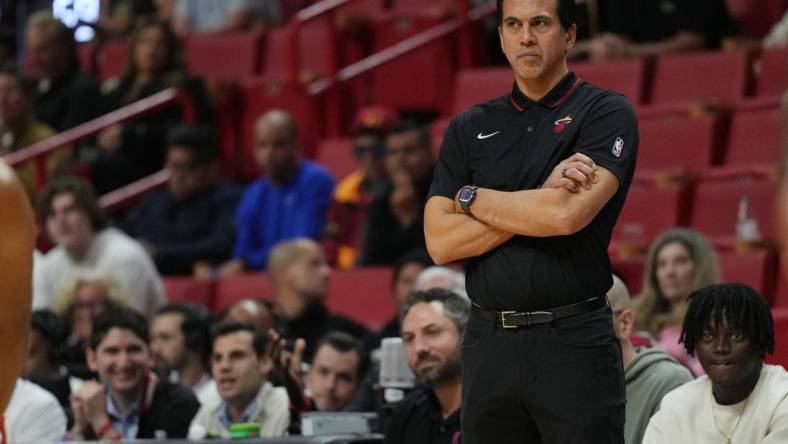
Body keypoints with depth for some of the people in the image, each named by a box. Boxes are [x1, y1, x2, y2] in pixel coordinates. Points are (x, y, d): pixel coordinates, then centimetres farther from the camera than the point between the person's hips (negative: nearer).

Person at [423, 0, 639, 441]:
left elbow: (570, 214, -15)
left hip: (575, 342, -4)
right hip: (489, 343, 4)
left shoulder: (607, 113, 1)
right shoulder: (469, 128, 13)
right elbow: (441, 243, 2)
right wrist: (542, 200, -7)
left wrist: (470, 198, -1)